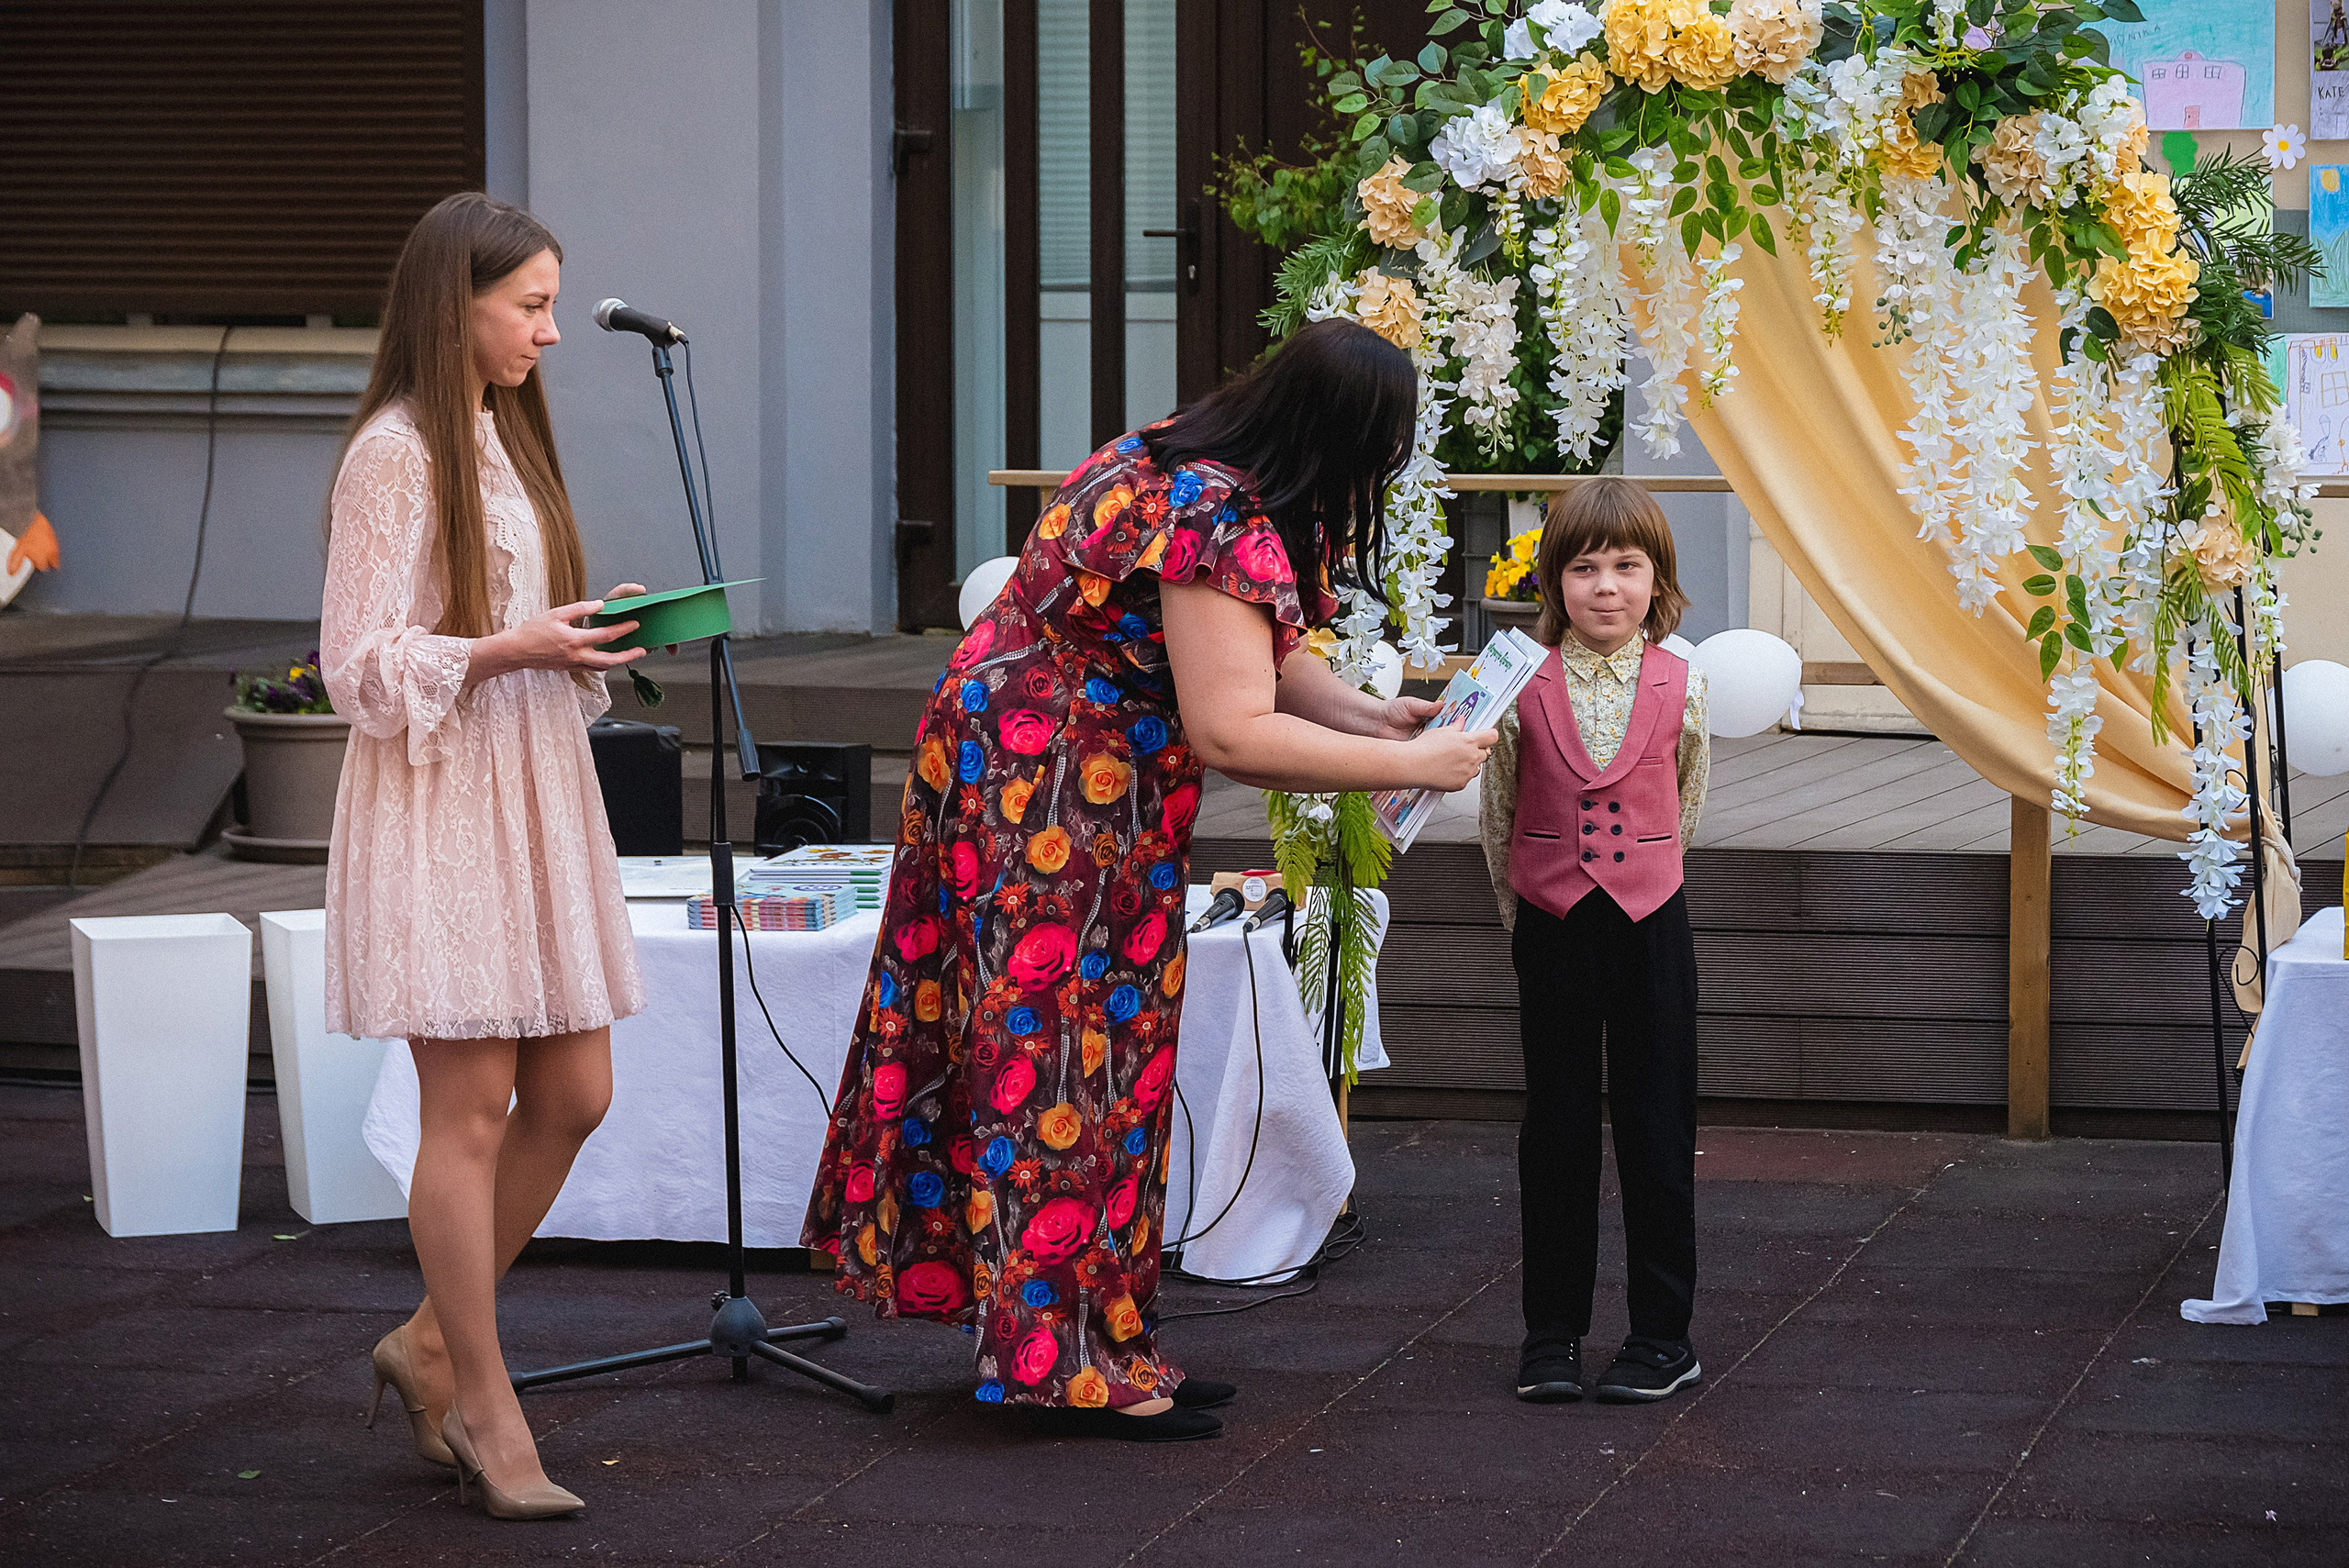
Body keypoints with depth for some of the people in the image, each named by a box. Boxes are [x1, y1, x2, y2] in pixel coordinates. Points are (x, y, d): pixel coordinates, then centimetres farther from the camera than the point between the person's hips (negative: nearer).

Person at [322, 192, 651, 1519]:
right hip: (439, 807, -9)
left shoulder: (504, 440, 16)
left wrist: (587, 638, 5)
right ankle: (483, 1404, 4)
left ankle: (434, 1341, 21)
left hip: (536, 797, 9)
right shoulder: (395, 454, -11)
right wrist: (507, 649, -23)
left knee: (574, 1095, 7)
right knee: (471, 1109, -5)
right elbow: (363, 664, -14)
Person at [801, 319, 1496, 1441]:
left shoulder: (1174, 464, 8)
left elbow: (1258, 651, 19)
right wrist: (1410, 766, -20)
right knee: (1067, 1059, -5)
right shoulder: (1219, 525, -25)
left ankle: (1096, 1346, 18)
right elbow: (1231, 732, -29)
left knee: (1085, 1055, 12)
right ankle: (1072, 1365, 1)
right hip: (1048, 802, -11)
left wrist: (1370, 716, 3)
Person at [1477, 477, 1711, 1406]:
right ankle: (1552, 1331, 14)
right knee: (1556, 1128, 6)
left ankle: (1663, 1332, 10)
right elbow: (1497, 816, 8)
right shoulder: (1524, 687, -3)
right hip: (1551, 932, 0)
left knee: (1657, 1129, 2)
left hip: (1650, 922, 0)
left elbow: (1685, 807, 11)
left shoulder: (1682, 686, -3)